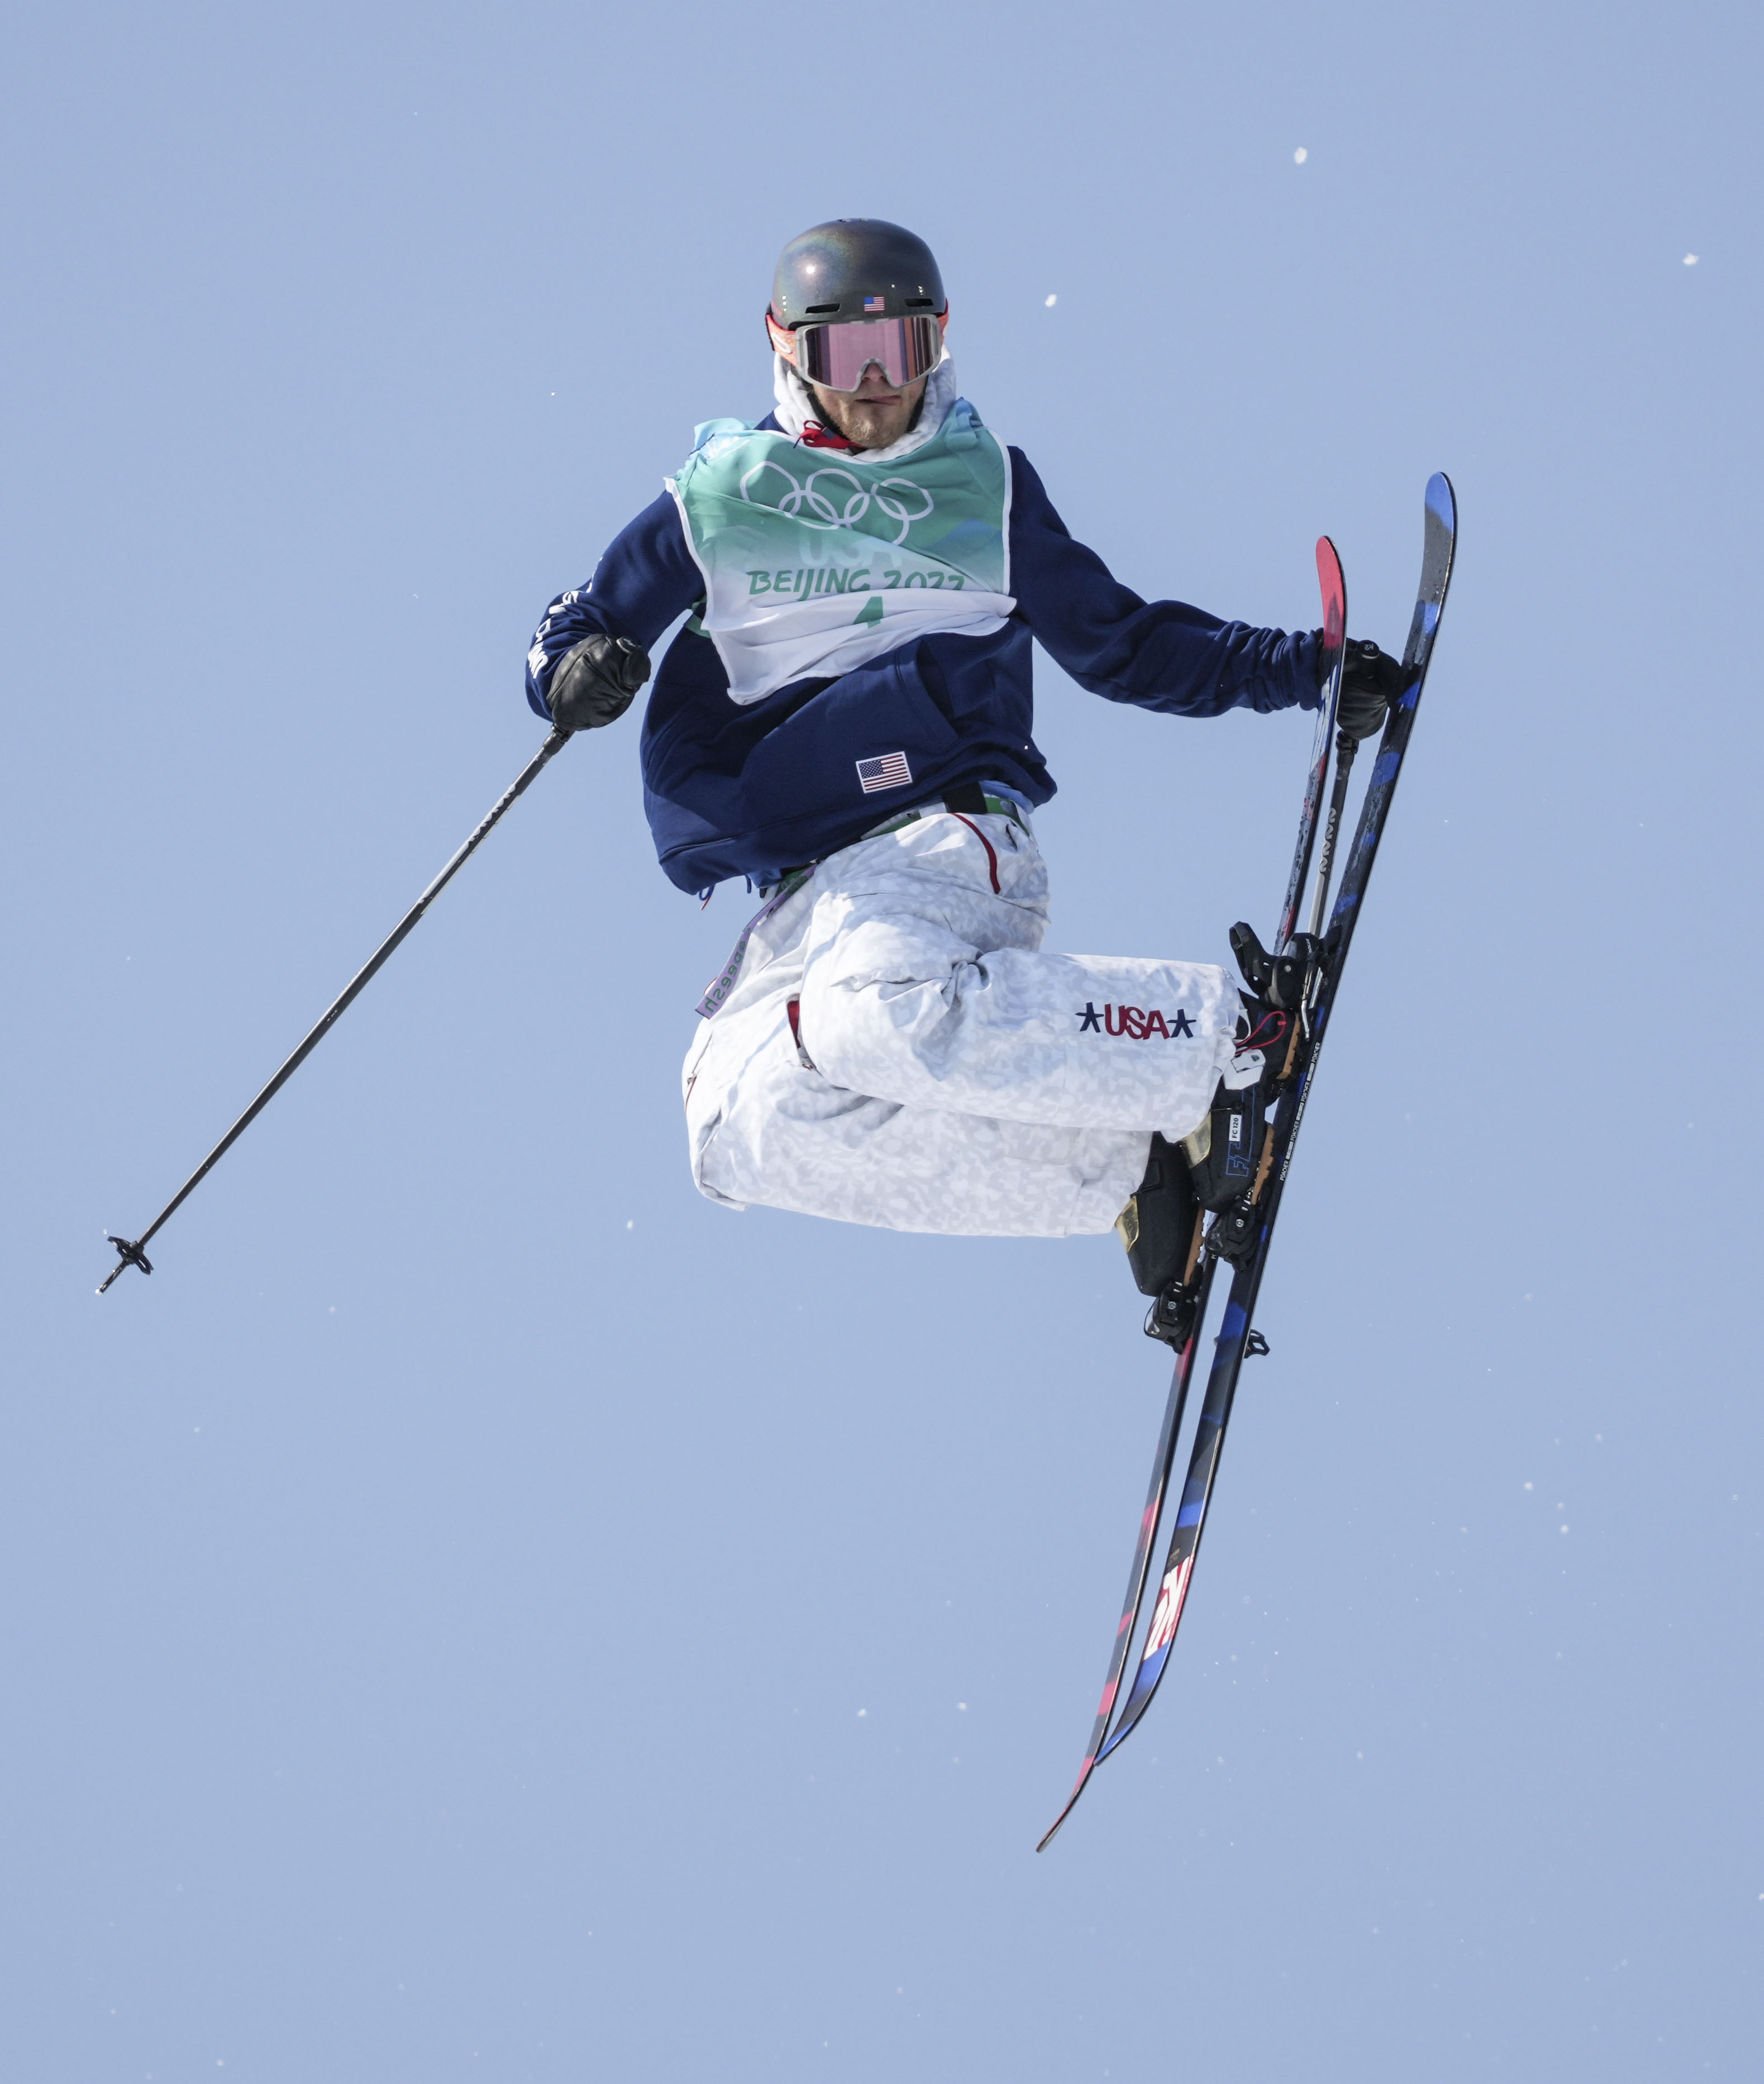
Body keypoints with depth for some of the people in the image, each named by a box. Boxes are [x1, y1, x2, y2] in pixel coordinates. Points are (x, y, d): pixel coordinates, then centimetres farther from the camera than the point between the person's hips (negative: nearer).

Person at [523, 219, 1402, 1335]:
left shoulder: (987, 486, 16)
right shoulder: (717, 501, 13)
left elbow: (1120, 644, 23)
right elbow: (576, 632, 17)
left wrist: (1304, 670, 13)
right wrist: (577, 674, -9)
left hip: (950, 832, -3)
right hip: (807, 889, 3)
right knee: (741, 1119, -23)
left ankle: (1234, 1037, -31)